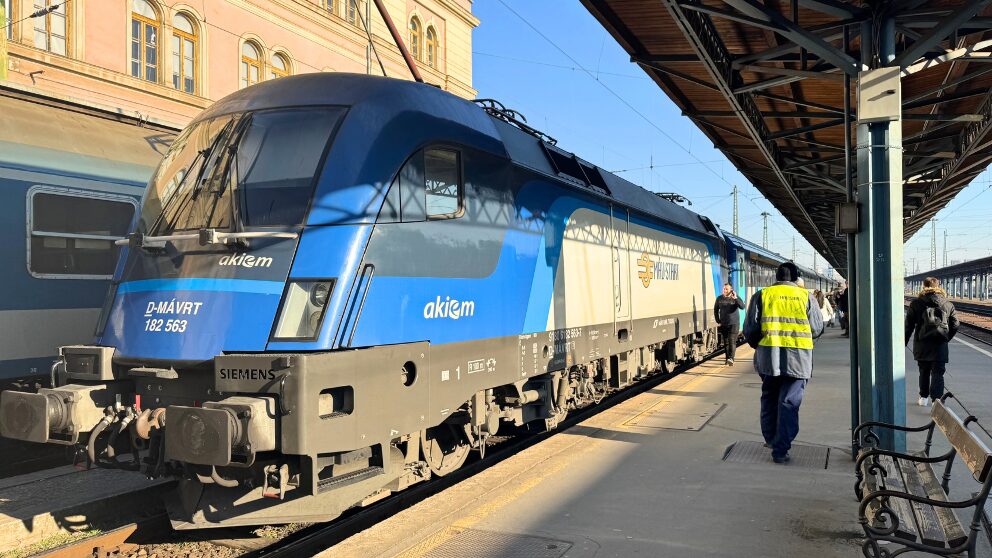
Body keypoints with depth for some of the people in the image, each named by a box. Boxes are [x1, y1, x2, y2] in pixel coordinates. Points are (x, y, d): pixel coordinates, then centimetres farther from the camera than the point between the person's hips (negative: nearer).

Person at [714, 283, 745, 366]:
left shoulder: (735, 298, -3)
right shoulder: (719, 298, 5)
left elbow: (742, 307, -19)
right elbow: (715, 310, 16)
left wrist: (736, 298, -30)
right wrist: (718, 320, 9)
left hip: (734, 324, -3)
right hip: (723, 324, 4)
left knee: (732, 341, -14)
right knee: (726, 342, 9)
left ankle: (731, 358, -21)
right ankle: (727, 358, 19)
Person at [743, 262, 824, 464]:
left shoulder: (762, 295, 3)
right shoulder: (806, 296, 4)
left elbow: (750, 329, 2)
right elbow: (817, 328, 9)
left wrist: (757, 345, 21)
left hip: (769, 356, 1)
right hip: (798, 357, -1)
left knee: (769, 398, 20)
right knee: (789, 402, 2)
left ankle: (770, 439, 32)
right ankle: (780, 450, 0)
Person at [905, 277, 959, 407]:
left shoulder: (916, 303, 1)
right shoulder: (948, 304, 7)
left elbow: (908, 325, 0)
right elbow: (955, 324, 7)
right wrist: (946, 338, 18)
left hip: (922, 344, 0)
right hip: (940, 344, 0)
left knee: (924, 371, 18)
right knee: (938, 373, -1)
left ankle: (924, 397, 29)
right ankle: (937, 400, -14)